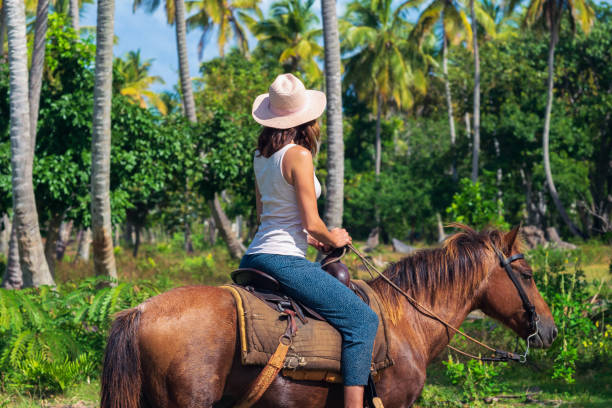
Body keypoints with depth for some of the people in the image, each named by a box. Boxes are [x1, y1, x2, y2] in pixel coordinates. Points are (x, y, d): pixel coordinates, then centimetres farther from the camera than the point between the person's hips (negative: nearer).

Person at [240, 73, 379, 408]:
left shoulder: (261, 155, 11)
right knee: (361, 319, -9)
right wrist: (333, 238, 4)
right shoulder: (298, 155, -14)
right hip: (284, 260, -9)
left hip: (255, 256, 9)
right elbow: (311, 222, -15)